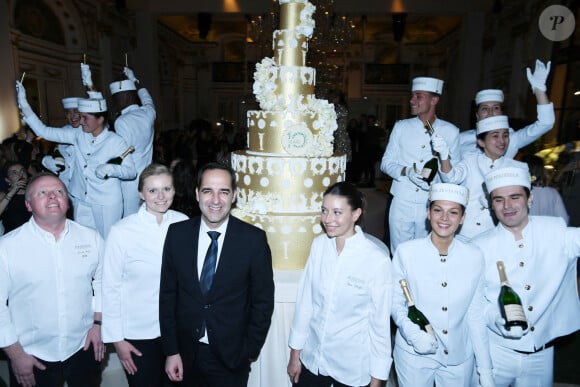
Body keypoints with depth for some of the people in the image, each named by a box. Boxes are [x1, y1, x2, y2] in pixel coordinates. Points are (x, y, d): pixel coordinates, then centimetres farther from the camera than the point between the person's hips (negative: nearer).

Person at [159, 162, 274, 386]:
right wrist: (171, 351, 0)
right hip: (187, 354, 2)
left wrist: (251, 351, -3)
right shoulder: (177, 234, -6)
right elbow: (168, 294, 0)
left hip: (231, 357, -2)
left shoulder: (253, 239, -13)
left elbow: (263, 300, -5)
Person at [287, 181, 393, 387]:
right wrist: (294, 354, 6)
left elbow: (380, 322, -11)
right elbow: (305, 300, -1)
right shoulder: (319, 244, -8)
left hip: (353, 369, -3)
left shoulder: (377, 260, -20)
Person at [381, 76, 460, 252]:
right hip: (401, 203, 1)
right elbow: (386, 163, 5)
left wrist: (438, 179, -16)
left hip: (432, 206, 0)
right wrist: (406, 171, -14)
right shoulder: (401, 127, 4)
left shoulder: (450, 131, 2)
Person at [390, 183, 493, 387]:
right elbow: (395, 301, -4)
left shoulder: (474, 257, -7)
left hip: (459, 357, 2)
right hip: (413, 355, -1)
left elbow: (476, 315, -1)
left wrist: (485, 370, 2)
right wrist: (413, 333, -21)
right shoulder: (405, 252, -13)